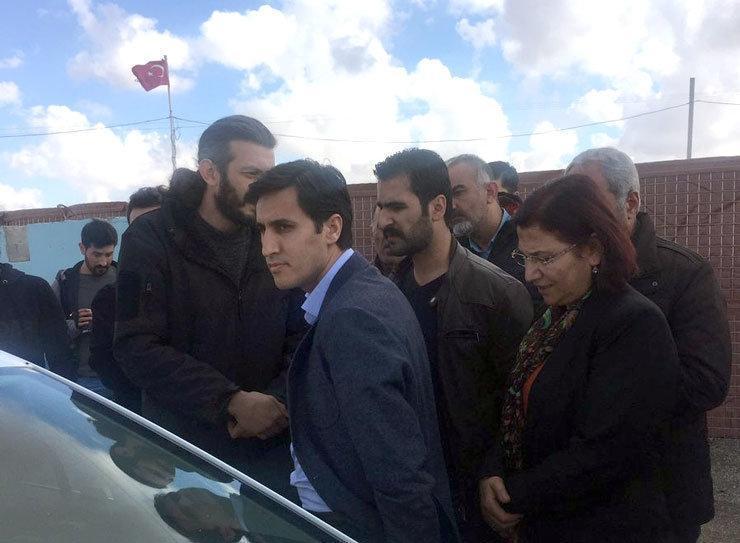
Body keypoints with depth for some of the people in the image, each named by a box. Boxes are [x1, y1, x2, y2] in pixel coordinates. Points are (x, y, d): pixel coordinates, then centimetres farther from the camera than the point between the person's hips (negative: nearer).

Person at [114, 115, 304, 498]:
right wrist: (231, 402, -22)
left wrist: (279, 400, -16)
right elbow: (136, 347, -15)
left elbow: (300, 335, 1)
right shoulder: (151, 239, -9)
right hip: (184, 447, -2)